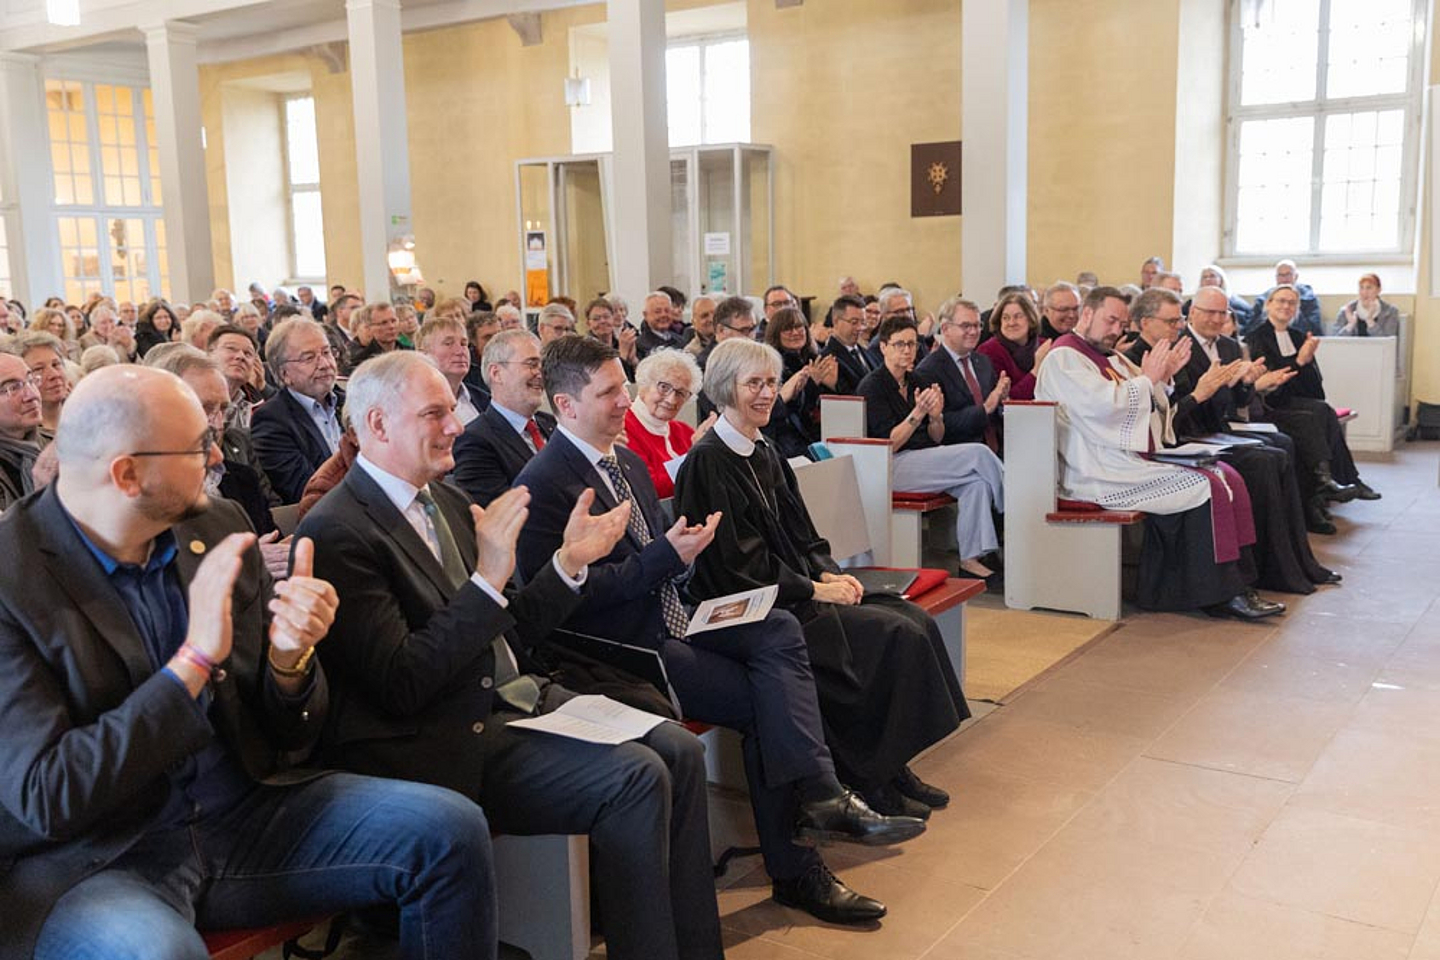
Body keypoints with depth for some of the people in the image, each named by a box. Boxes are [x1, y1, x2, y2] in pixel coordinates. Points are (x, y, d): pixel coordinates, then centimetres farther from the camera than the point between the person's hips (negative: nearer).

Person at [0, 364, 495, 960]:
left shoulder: (217, 527, 3)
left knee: (450, 830, -11)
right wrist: (195, 659, -24)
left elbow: (290, 735, 7)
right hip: (86, 861, -5)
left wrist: (289, 657, -16)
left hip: (242, 813, 5)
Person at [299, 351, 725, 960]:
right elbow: (400, 686, -20)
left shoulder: (446, 499, 12)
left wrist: (569, 563, 2)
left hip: (515, 698, 9)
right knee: (636, 778, -21)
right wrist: (489, 578, -25)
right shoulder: (337, 533, -14)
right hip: (448, 743, -8)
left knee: (678, 751, -4)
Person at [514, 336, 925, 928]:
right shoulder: (545, 484, -13)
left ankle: (821, 799, -26)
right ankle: (794, 870, -11)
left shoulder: (627, 461, 16)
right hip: (622, 650, -8)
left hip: (670, 621, 8)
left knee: (780, 630, -18)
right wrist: (666, 555, -22)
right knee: (765, 704, -18)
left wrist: (684, 543, -2)